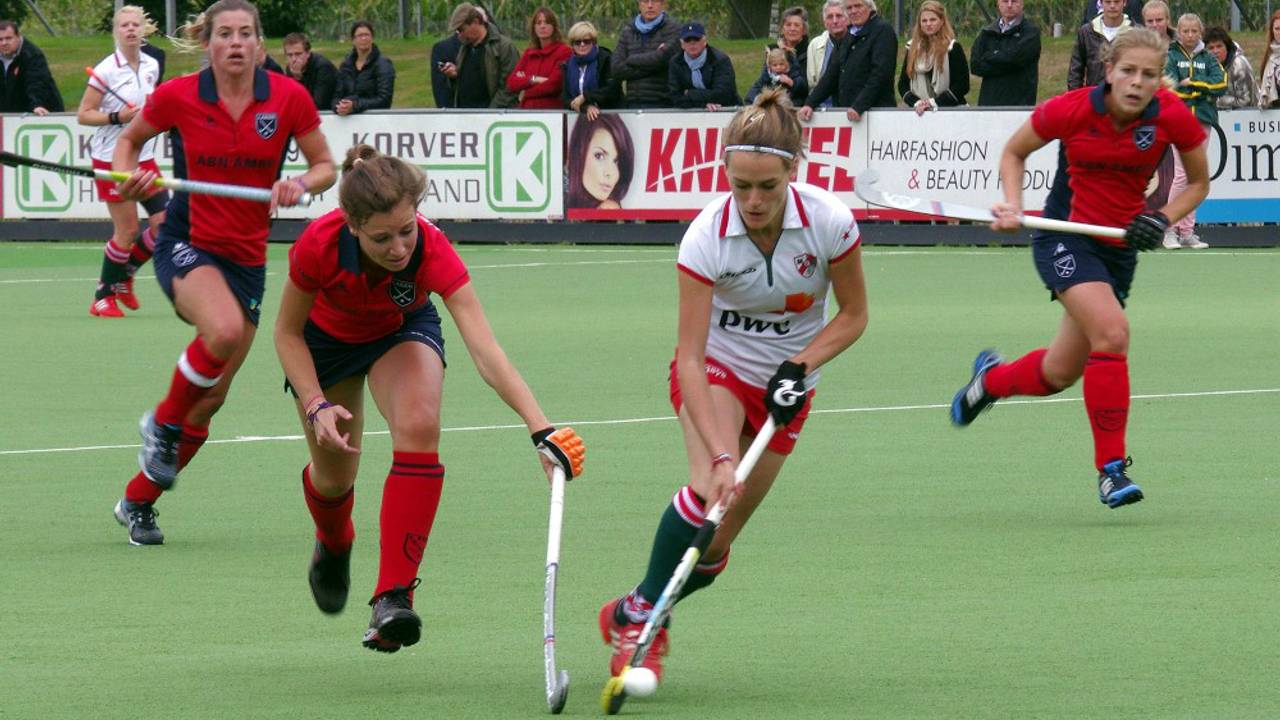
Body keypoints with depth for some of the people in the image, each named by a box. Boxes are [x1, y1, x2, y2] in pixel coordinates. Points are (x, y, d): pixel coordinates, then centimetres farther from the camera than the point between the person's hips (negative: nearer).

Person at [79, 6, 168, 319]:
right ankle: (103, 297, 10)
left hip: (144, 157, 6)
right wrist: (116, 117, -22)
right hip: (112, 159, -6)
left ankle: (123, 276, 20)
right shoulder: (107, 70, -12)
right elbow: (83, 115, -10)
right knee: (127, 231, -6)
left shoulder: (152, 66, 6)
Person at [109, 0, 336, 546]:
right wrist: (126, 177, -10)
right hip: (186, 240, -3)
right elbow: (130, 138, 11)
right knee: (225, 330, -34)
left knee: (211, 399, 6)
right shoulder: (179, 97, -7)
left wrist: (300, 184, -18)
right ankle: (163, 422, -7)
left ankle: (138, 501, 24)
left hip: (247, 255, 3)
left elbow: (325, 167, 4)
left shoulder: (289, 98, -6)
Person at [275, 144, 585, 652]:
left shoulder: (432, 251, -39)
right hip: (327, 338, 1)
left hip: (403, 329, -1)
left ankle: (393, 597, -25)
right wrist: (317, 407, -32)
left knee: (420, 428, -29)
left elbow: (484, 349, -48)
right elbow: (288, 332, -19)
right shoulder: (320, 246, -38)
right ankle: (333, 545, 47)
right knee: (333, 476, 6)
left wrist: (541, 428, -59)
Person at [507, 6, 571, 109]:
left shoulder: (564, 51, -3)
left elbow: (554, 85, -11)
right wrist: (533, 80, -11)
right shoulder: (529, 53, 16)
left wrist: (526, 93, 2)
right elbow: (511, 83, 7)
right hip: (528, 110, 5)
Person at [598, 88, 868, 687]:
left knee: (714, 546, -2)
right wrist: (719, 455, -38)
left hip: (783, 386, 2)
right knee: (710, 488, -31)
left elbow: (853, 315, -4)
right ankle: (641, 611, -13)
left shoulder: (830, 222, -22)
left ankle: (633, 616, 23)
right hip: (717, 366, -2)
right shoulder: (707, 236, -26)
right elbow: (689, 357, -28)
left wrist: (800, 367, -21)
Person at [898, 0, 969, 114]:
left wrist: (934, 103, -14)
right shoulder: (912, 49, 13)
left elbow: (962, 85, -6)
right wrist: (916, 102, -8)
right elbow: (903, 83, 12)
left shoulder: (953, 48, 0)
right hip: (919, 113, 4)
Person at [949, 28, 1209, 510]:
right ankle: (1111, 468, -19)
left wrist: (1162, 220, -13)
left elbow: (1198, 183, 4)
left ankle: (992, 377, 44)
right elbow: (1014, 151, 2)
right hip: (1065, 238, -4)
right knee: (1112, 331, -28)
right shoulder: (1072, 110, -18)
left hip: (1120, 247, 4)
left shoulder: (1173, 118, -14)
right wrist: (1012, 206, -13)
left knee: (1061, 373, 9)